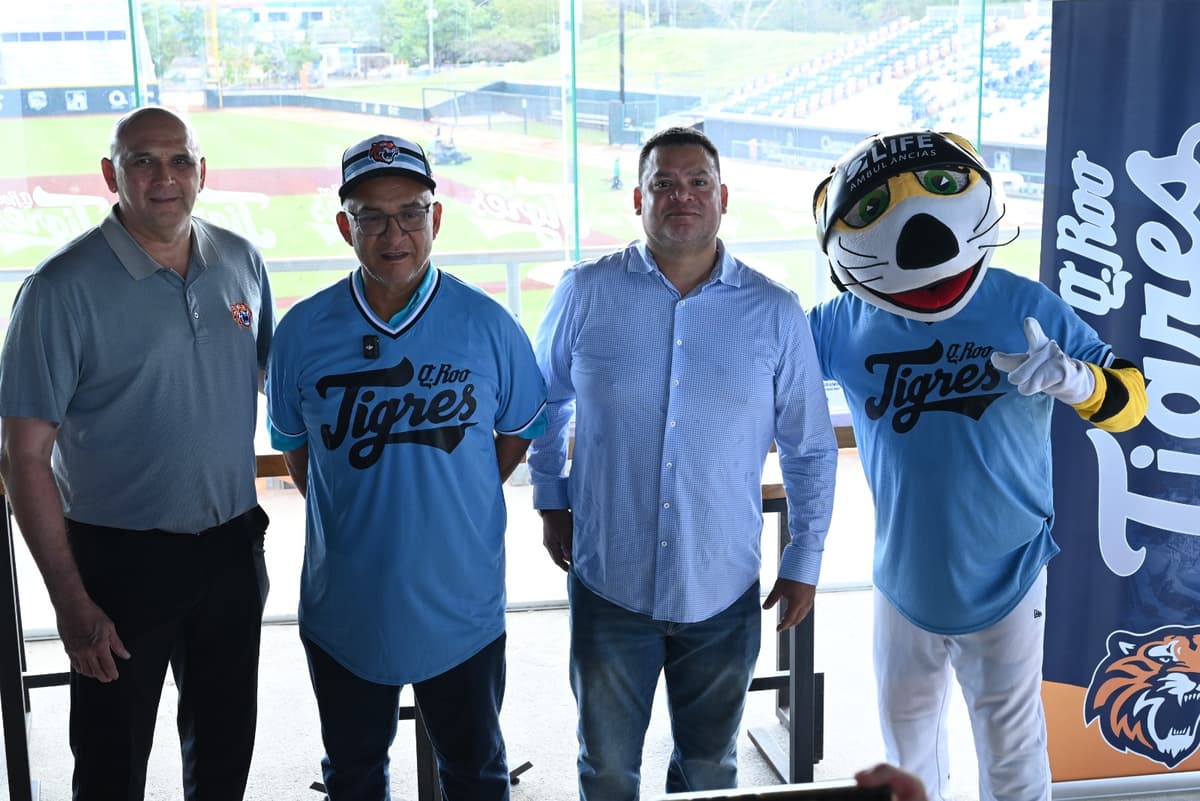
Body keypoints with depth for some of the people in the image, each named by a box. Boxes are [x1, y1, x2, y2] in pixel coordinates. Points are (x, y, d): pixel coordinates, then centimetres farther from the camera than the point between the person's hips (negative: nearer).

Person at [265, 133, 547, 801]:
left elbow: (518, 432, 5)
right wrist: (350, 517, 3)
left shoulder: (488, 325, -9)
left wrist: (456, 499, 0)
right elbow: (296, 449, 8)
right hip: (345, 612, 1)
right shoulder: (303, 331, -6)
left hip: (463, 608, -1)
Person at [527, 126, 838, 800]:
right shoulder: (585, 294, -5)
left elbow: (812, 449, 4)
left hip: (725, 594, 1)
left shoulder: (776, 312, -4)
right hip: (609, 587, 0)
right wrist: (551, 498, 9)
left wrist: (805, 560, 4)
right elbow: (544, 401, 12)